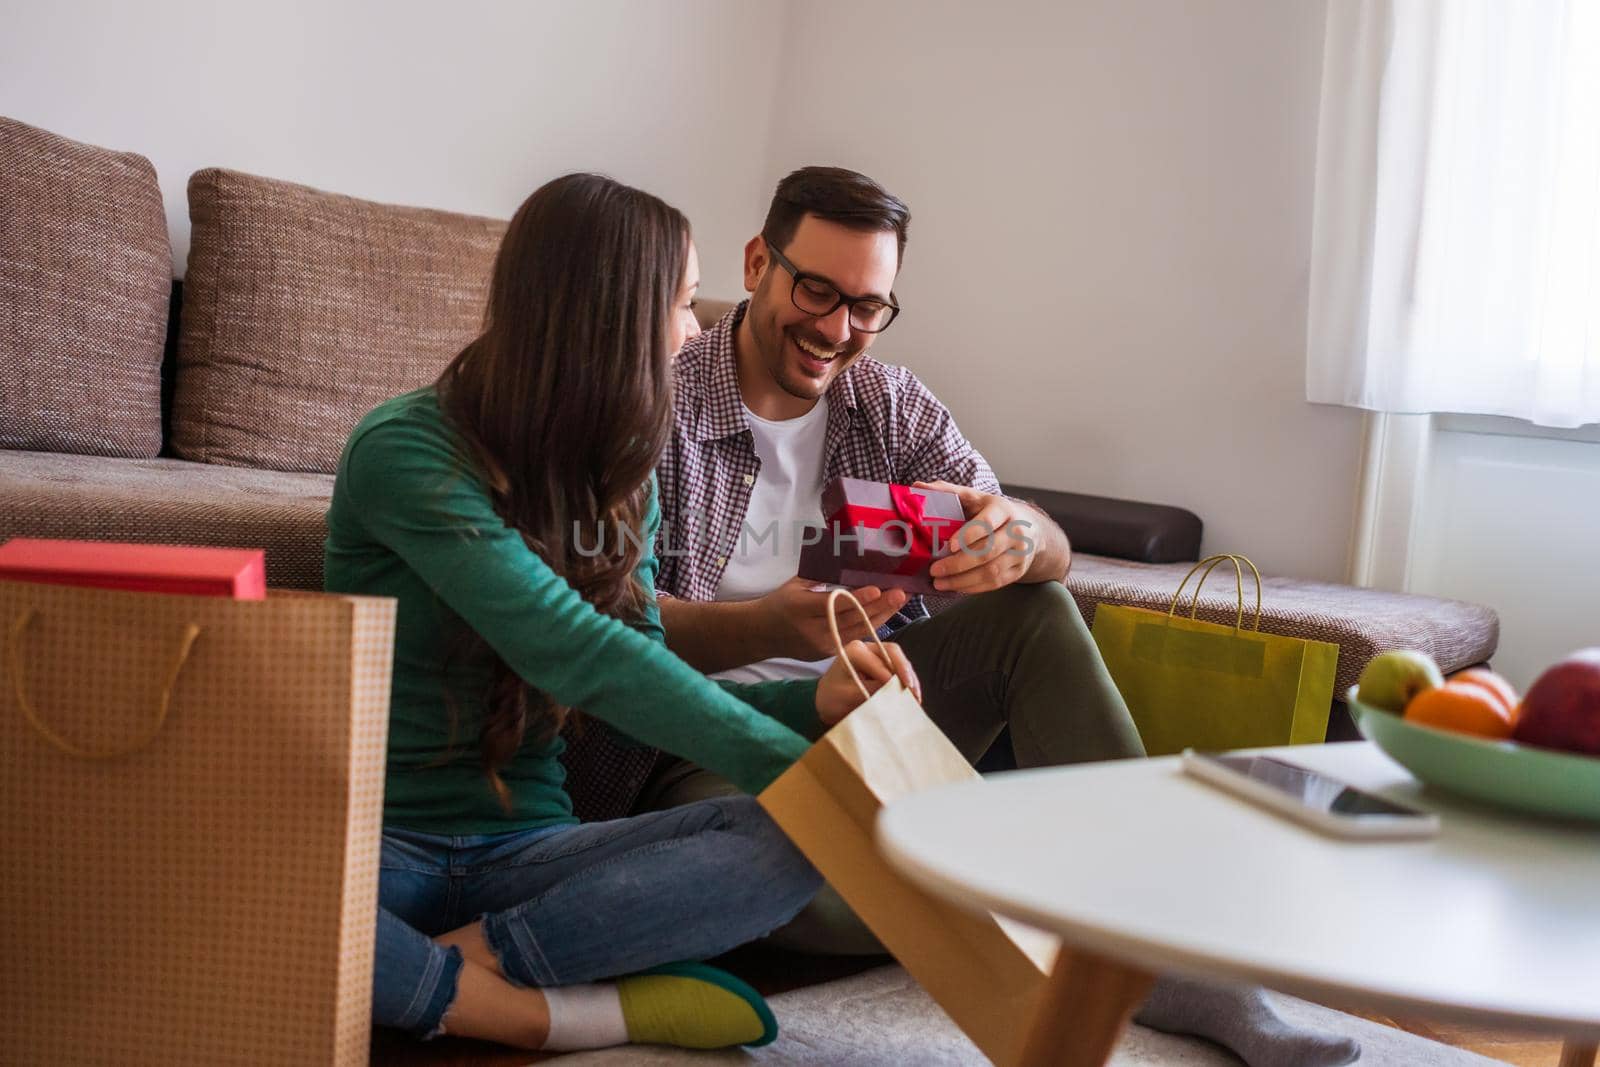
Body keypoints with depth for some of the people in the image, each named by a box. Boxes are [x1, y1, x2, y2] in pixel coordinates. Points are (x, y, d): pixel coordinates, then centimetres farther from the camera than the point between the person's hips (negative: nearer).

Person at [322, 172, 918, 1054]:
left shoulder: (620, 479, 8)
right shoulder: (409, 452, -15)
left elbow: (640, 689, 8)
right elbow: (577, 656, -24)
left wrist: (811, 702, -8)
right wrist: (802, 771, -25)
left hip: (524, 848, 5)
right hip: (379, 840, -5)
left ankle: (473, 958, -23)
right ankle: (537, 1012, -24)